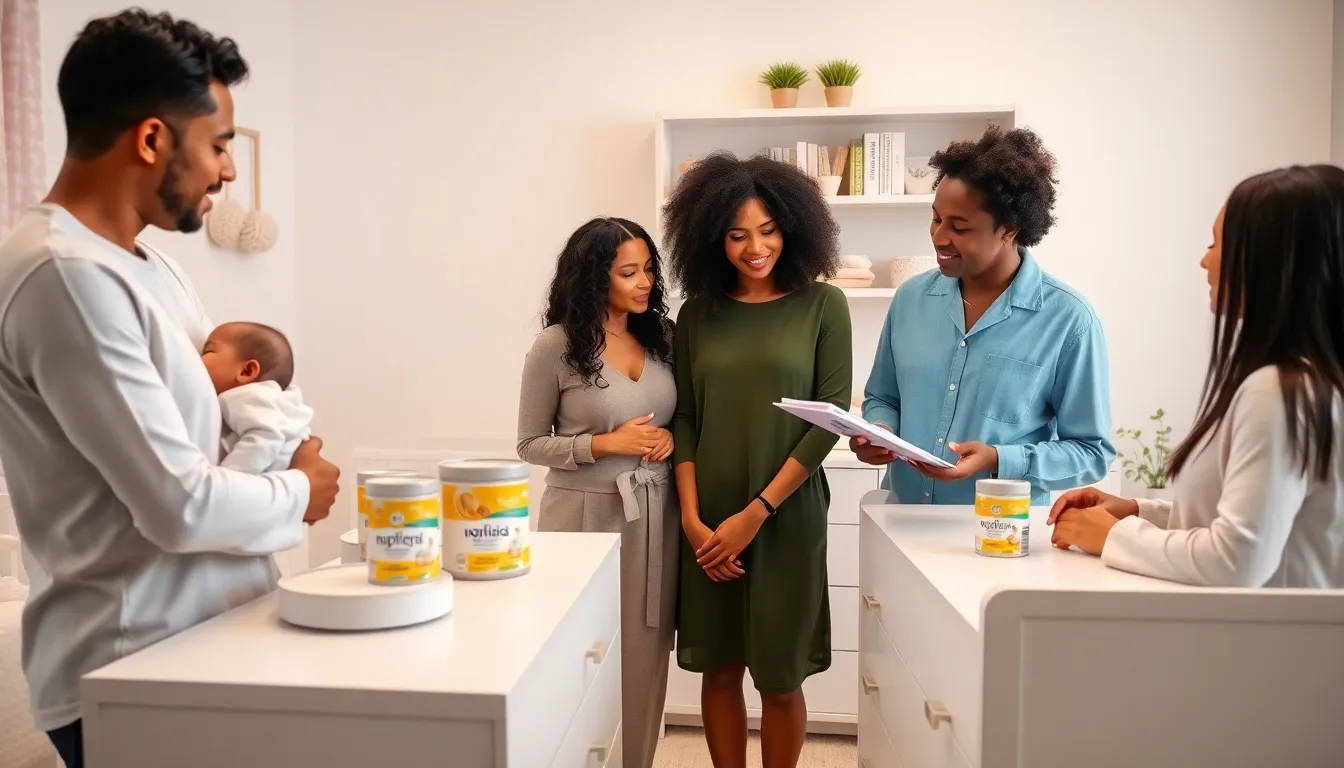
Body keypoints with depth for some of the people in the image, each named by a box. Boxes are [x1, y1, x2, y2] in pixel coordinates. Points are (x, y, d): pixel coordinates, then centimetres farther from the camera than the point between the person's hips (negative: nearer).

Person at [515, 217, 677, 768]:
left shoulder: (659, 335, 5)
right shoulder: (557, 345, -10)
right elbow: (530, 444, -5)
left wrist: (670, 437, -6)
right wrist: (606, 443, -17)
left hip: (655, 515, 5)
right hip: (589, 516, -4)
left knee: (645, 658, 12)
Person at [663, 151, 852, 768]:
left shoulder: (823, 305, -4)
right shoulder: (698, 312, 4)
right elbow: (684, 420, 4)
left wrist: (755, 513, -13)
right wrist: (692, 518, -8)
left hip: (788, 518, -2)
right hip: (709, 523, 2)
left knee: (780, 677, 9)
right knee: (719, 667, 13)